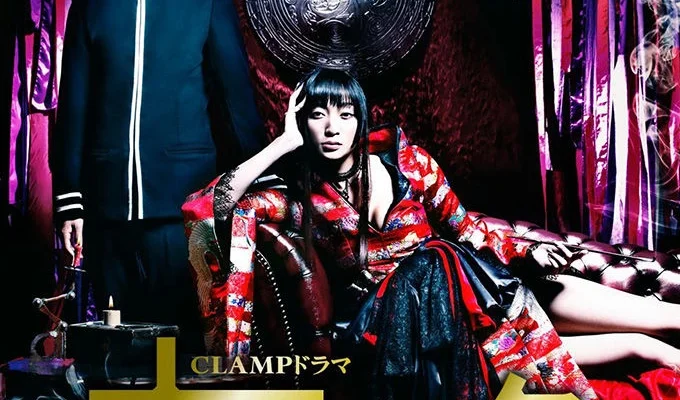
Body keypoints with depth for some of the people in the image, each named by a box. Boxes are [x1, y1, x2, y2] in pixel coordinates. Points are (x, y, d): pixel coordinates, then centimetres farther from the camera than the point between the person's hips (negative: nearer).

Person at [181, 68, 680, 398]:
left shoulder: (404, 159, 3)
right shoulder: (301, 201, 0)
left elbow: (465, 230, 9)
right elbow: (217, 207, -12)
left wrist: (526, 252, -7)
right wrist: (285, 142, -12)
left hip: (459, 286, 3)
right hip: (394, 317, -3)